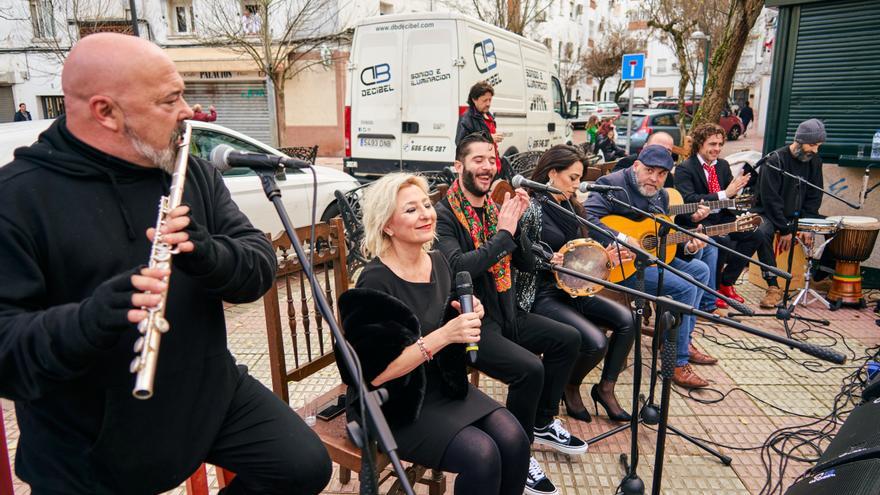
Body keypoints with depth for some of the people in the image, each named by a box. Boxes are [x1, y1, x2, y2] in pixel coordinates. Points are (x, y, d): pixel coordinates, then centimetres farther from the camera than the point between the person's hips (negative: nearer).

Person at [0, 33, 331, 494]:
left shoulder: (195, 173, -1)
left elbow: (261, 267, -6)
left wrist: (209, 255, -27)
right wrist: (87, 320, -38)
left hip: (213, 394, 4)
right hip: (87, 449, -3)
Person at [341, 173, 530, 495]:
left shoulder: (438, 262, 0)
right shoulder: (376, 282, -21)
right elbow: (375, 374, -23)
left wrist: (465, 315, -7)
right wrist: (443, 335, -29)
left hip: (443, 383, 6)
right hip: (395, 402, -6)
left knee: (513, 439, -14)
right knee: (481, 455, -22)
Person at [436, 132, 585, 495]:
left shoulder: (494, 207, 8)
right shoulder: (444, 214, -13)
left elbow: (527, 264, 7)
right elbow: (458, 268, -28)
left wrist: (516, 223, -10)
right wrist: (503, 233, -23)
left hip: (505, 313, 8)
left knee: (568, 339, 6)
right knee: (529, 369, -24)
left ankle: (542, 423, 23)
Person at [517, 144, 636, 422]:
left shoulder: (570, 207, 11)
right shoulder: (532, 208, -12)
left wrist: (604, 256, 0)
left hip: (571, 289, 8)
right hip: (541, 295, -8)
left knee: (626, 319, -10)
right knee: (596, 341, -23)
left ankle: (606, 387, 8)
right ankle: (570, 388, 9)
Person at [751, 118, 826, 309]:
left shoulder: (814, 161, 2)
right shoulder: (774, 161, -16)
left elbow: (814, 197, 4)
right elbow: (770, 199, -19)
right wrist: (785, 230, -20)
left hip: (798, 215, 6)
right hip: (770, 213, -6)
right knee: (763, 232, -36)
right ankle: (773, 287, -30)